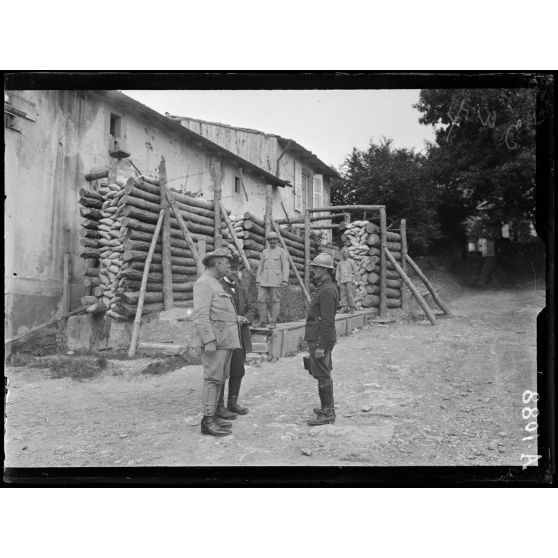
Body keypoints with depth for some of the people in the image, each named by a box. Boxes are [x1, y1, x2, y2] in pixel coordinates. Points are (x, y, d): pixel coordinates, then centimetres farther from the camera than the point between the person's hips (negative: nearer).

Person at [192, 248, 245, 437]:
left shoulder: (216, 284, 21)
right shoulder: (204, 283, -11)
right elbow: (201, 315, -19)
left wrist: (234, 318, 16)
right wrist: (209, 341, -24)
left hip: (225, 340, 10)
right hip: (214, 339, -10)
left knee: (220, 378, 12)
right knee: (213, 378, -8)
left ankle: (213, 415, 20)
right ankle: (208, 421, -2)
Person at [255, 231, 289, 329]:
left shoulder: (282, 252, 1)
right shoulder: (265, 252, 16)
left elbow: (285, 267, -6)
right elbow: (260, 267, 16)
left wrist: (285, 280, -16)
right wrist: (257, 280, 10)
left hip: (276, 279, -4)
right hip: (264, 279, 5)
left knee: (275, 300, -1)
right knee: (261, 299, -3)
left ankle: (273, 322, 6)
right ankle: (263, 321, 6)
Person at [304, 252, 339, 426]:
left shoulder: (327, 291, -17)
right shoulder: (324, 288, 16)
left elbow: (327, 321, -22)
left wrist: (320, 346, -23)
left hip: (320, 340, -11)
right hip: (319, 339, 11)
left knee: (322, 376, -6)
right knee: (325, 375, 17)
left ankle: (327, 414, 0)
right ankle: (328, 408, 28)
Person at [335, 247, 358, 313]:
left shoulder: (351, 261, 5)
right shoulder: (340, 263, 16)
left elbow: (355, 271, 5)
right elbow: (337, 272, 17)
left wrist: (353, 280, -4)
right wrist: (338, 281, 7)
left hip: (349, 281, -4)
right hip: (342, 281, 4)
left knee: (350, 294, -9)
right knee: (343, 295, -4)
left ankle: (352, 308, -7)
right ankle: (344, 307, -4)